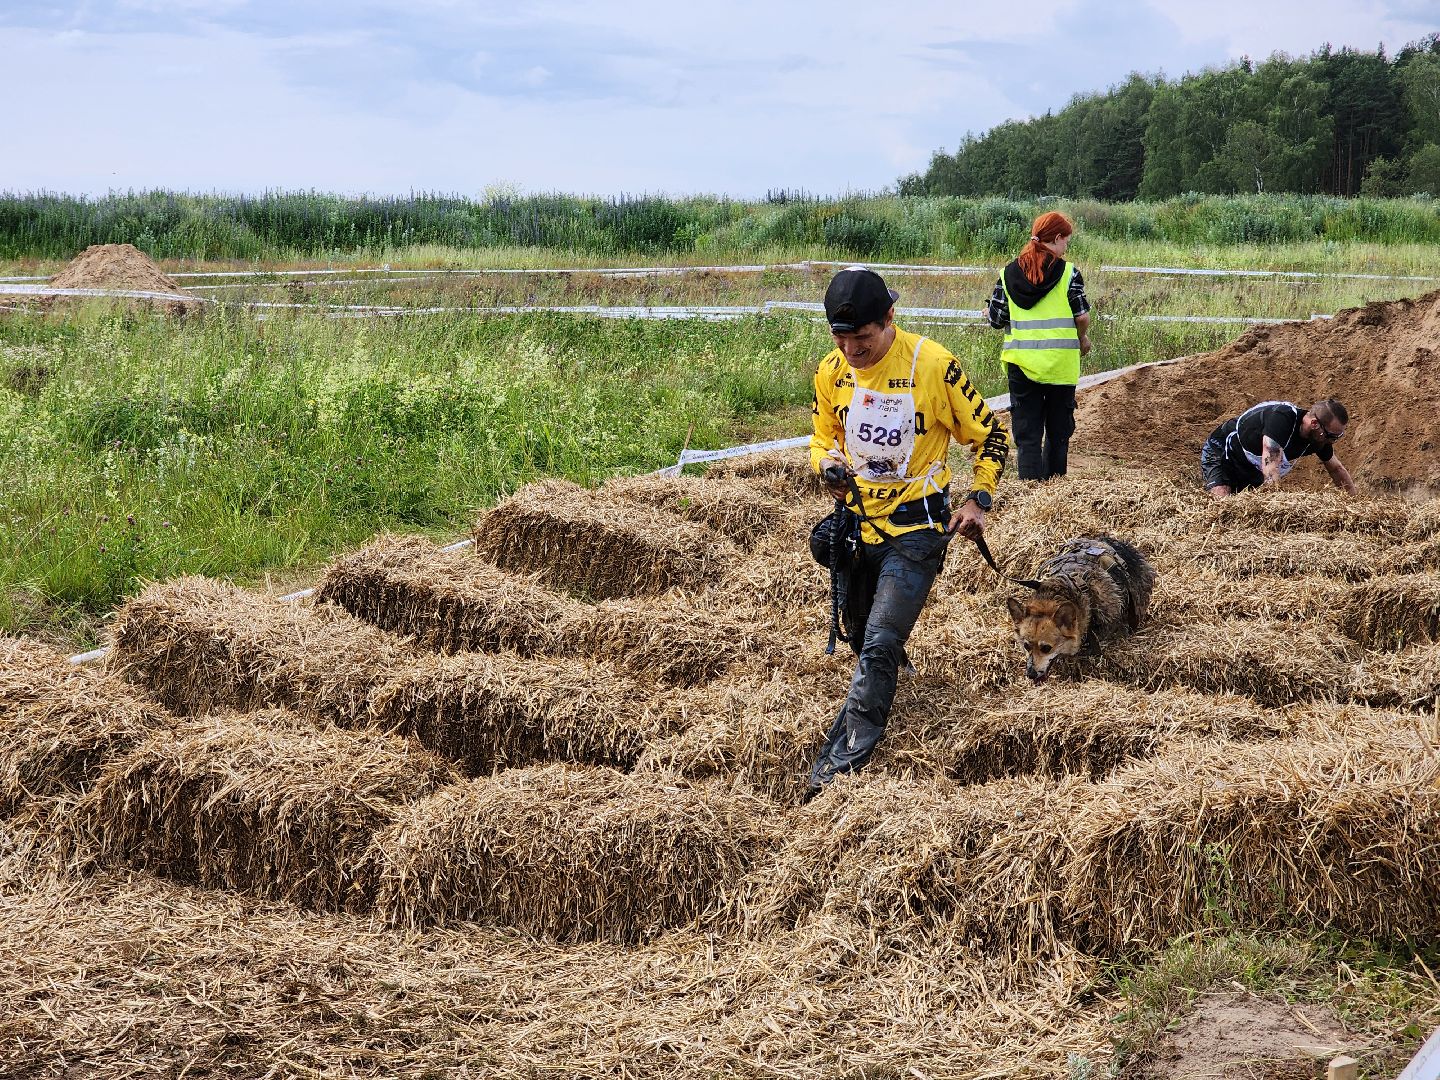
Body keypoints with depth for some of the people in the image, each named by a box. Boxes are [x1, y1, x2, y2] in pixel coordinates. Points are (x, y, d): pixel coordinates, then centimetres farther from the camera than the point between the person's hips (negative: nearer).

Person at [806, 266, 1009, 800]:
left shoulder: (933, 365, -14)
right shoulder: (831, 371, -1)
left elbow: (989, 435, -2)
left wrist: (978, 499, -11)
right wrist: (828, 465, -7)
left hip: (916, 525, -5)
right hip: (857, 519, 6)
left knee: (879, 645, -17)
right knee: (861, 638, 18)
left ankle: (842, 764, -18)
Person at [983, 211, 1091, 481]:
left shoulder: (1008, 273, 1)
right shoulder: (1068, 272, -7)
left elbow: (996, 320, 3)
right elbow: (1082, 316, -8)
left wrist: (989, 308, 26)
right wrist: (1082, 339, 13)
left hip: (1021, 363, 1)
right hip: (1061, 364, -1)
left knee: (1026, 432, 5)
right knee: (1059, 430, 13)